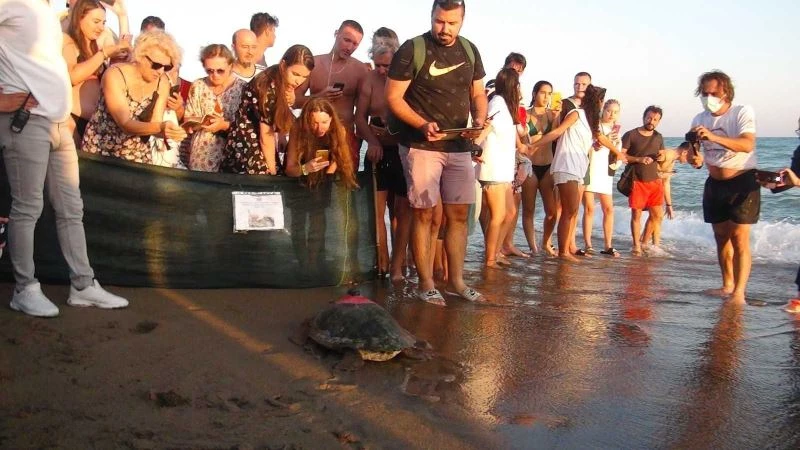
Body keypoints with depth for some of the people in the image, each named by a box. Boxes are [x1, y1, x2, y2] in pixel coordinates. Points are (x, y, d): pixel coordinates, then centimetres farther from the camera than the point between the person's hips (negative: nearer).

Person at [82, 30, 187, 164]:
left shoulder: (162, 82, -8)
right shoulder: (115, 75, -21)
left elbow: (154, 124, -10)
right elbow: (125, 124, -31)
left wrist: (169, 131, -32)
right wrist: (161, 127, -47)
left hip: (137, 152, 4)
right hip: (102, 147, -3)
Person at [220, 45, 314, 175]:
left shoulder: (283, 83, 1)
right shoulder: (268, 88, -24)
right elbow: (266, 136, -18)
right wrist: (272, 172, -11)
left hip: (259, 146, 8)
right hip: (246, 147, -8)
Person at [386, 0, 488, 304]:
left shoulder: (470, 51, 9)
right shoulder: (412, 49, -7)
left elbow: (478, 93, 15)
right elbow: (393, 97, -9)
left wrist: (479, 121, -6)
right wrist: (422, 125, -22)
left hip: (459, 146, 5)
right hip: (421, 146, -5)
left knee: (459, 214, 7)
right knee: (424, 213, -2)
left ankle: (456, 280, 17)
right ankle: (426, 283, 6)